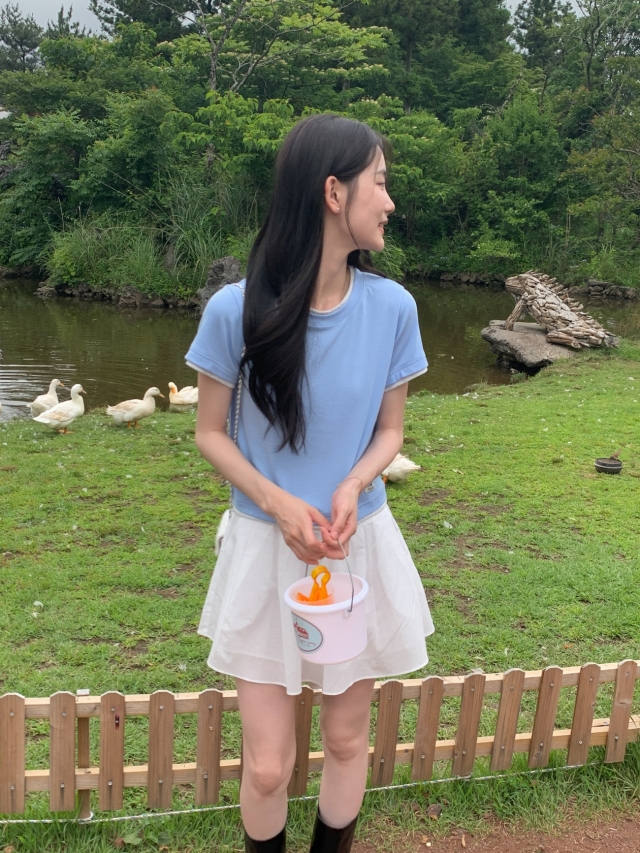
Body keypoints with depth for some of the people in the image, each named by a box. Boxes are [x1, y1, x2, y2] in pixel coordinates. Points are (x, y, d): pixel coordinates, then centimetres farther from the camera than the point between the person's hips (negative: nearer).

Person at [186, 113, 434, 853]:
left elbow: (388, 431, 3)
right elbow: (210, 433, -4)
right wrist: (278, 503, -18)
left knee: (348, 740, 16)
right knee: (267, 766, 3)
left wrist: (353, 488, -17)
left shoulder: (391, 307, -9)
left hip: (360, 544, 2)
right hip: (265, 548, -2)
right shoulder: (236, 311, -15)